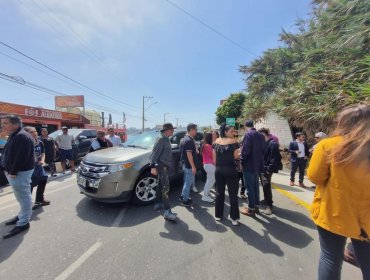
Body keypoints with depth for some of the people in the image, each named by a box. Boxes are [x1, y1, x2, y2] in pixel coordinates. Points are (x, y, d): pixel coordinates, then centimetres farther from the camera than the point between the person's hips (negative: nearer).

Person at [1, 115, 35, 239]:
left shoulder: (22, 136, -20)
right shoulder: (14, 136, 14)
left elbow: (22, 157, -25)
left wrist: (13, 172, -19)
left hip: (20, 172, -10)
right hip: (13, 172, 10)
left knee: (24, 197, -1)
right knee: (22, 197, 21)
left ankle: (23, 223, 8)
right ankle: (22, 216, 35)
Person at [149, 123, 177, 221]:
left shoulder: (166, 139, 14)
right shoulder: (161, 139, -15)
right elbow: (155, 152, -22)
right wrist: (153, 166, -28)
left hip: (165, 165, 10)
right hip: (162, 165, -10)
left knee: (160, 185, 17)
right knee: (165, 187, -13)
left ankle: (158, 204, 31)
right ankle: (167, 211, -12)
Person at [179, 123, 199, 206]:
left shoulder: (186, 138, 11)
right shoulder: (189, 140, -21)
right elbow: (189, 154, -24)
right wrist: (193, 166, -22)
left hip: (186, 164, 10)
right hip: (189, 165, -10)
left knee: (186, 181, 20)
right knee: (188, 182, 2)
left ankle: (183, 196, 32)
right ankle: (185, 200, 14)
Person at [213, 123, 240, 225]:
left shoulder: (216, 141, 3)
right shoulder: (233, 141, -10)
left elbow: (214, 158, 5)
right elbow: (236, 157, -10)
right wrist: (240, 153, 9)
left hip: (219, 170, 5)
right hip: (230, 170, -4)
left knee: (219, 193, 14)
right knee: (233, 194, 7)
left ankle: (218, 215, 25)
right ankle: (234, 218, 14)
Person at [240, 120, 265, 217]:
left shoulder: (248, 134, -15)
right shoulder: (261, 135, 9)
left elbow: (245, 150, -21)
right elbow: (263, 150, 13)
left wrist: (242, 162, -10)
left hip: (249, 165, -8)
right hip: (258, 165, 8)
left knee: (250, 188, 2)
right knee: (256, 186, 18)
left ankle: (251, 209, 11)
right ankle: (256, 206, 29)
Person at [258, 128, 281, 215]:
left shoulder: (273, 144, -14)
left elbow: (275, 158, -19)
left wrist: (270, 169, -20)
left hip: (267, 169, -8)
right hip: (261, 168, 8)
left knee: (266, 186, -6)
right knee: (264, 185, 17)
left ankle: (269, 205, 5)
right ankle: (266, 199, 34)